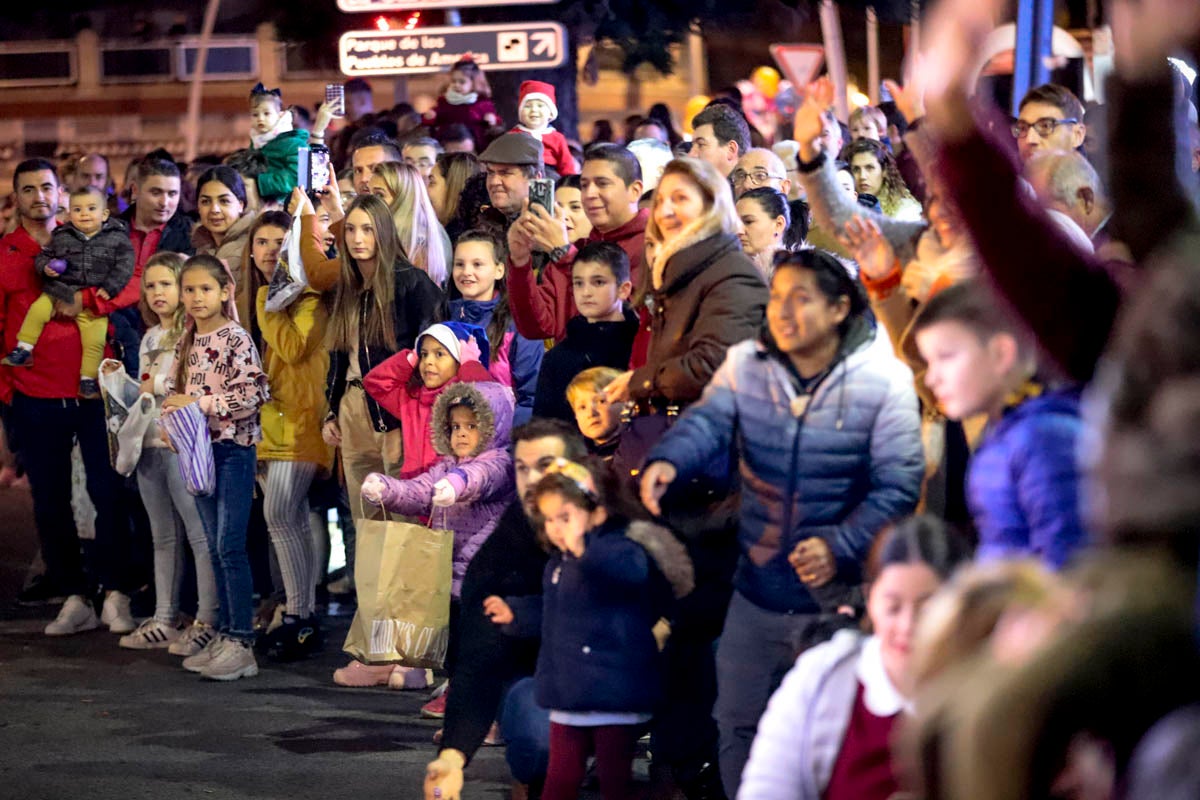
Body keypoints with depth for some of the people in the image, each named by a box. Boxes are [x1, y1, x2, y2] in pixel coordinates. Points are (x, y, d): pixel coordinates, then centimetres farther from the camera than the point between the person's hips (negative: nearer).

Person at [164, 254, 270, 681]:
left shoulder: (236, 339, -11)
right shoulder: (187, 342, 11)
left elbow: (252, 394, -19)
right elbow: (175, 390, 18)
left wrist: (197, 404, -20)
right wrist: (172, 417, -3)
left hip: (234, 449, -7)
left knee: (231, 546, -10)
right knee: (216, 547, 10)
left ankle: (242, 643, -8)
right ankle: (225, 634, 16)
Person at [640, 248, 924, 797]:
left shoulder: (883, 380, -10)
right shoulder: (745, 366, 2)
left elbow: (898, 484, -15)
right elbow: (708, 421, -14)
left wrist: (841, 546, -29)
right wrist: (666, 461, -36)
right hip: (757, 596, 4)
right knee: (738, 729, 13)